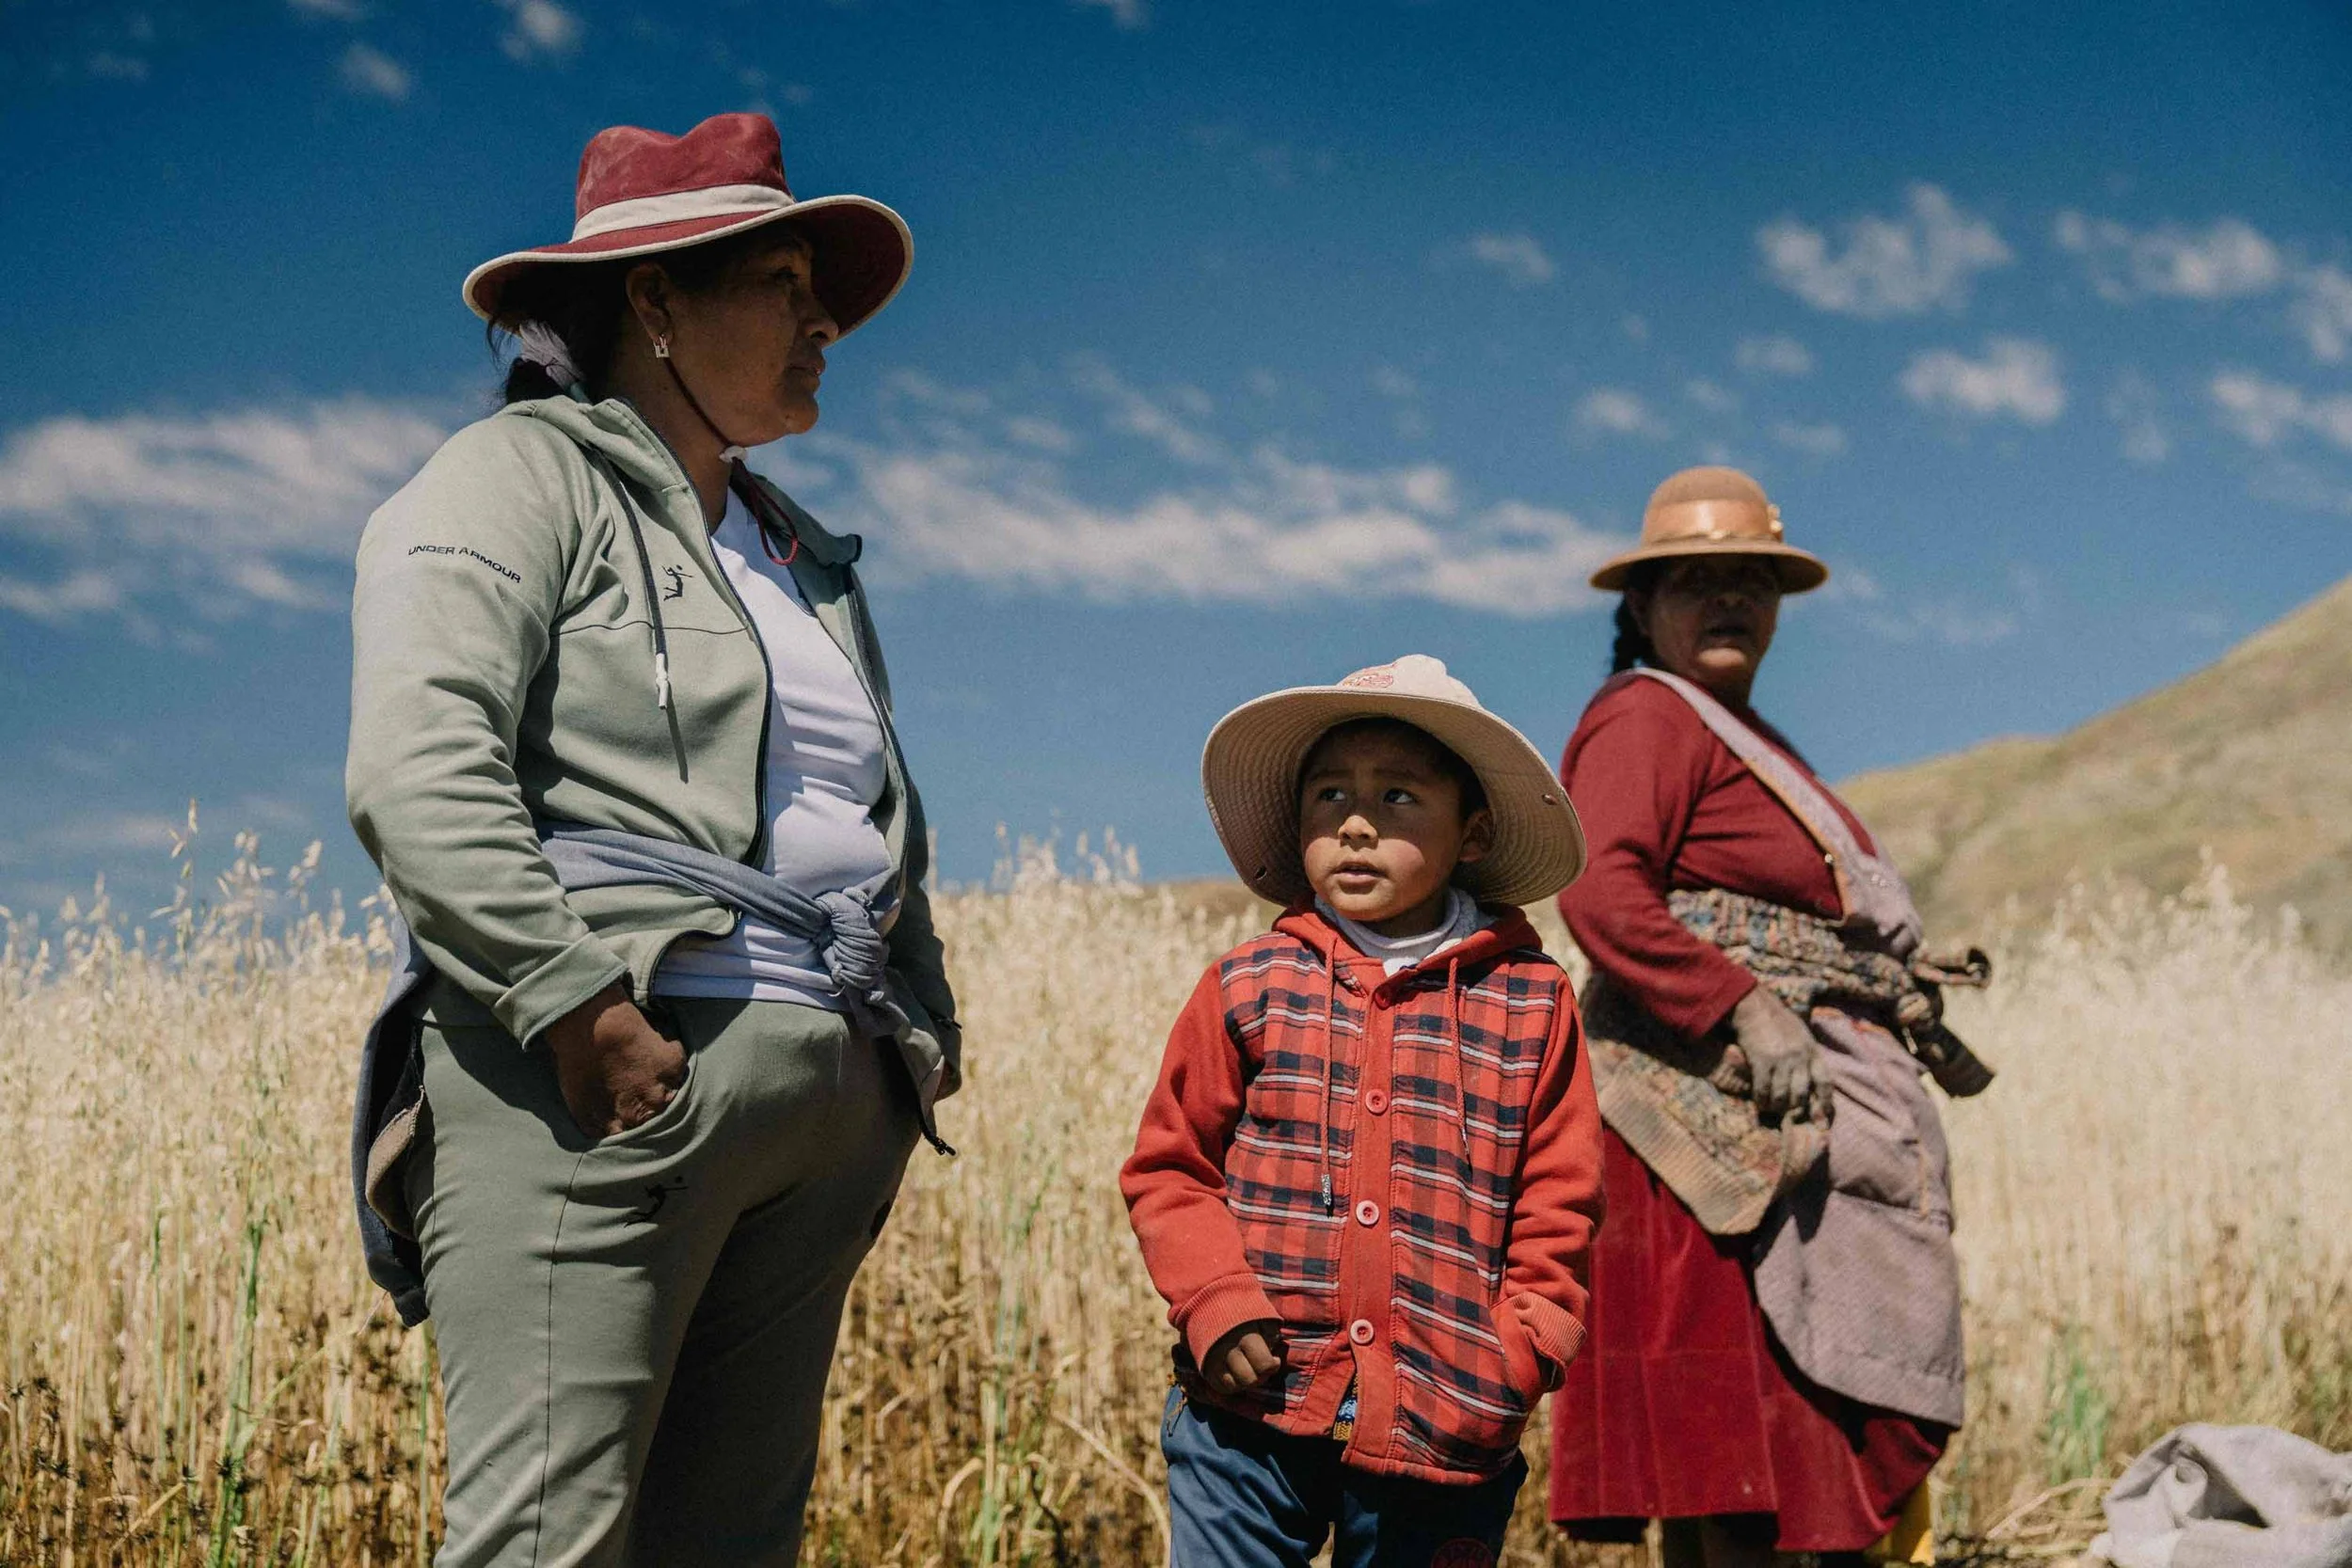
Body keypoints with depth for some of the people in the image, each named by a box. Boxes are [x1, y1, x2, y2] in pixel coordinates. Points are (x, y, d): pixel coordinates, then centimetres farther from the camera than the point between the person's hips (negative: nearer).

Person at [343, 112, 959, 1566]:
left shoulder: (804, 557, 27)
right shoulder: (517, 481, 2)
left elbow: (888, 835, 32)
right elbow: (419, 776, -13)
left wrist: (921, 1041, 18)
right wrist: (581, 1011, -21)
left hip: (825, 1106, 8)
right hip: (606, 1076, -8)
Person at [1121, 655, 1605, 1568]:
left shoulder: (1531, 1002, 3)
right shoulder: (1249, 988, 3)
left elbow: (1559, 1201, 5)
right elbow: (1170, 1167, 7)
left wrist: (1523, 1348, -6)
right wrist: (1216, 1303, -7)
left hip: (1443, 1423, 0)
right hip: (1253, 1402, 0)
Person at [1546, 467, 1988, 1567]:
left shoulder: (1745, 738, 24)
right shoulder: (1648, 716, -7)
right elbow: (1601, 896, -22)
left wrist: (1906, 1019, 17)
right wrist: (1747, 1012, -27)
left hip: (1795, 1122, 10)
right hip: (1713, 1112, -10)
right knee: (1726, 1453, -11)